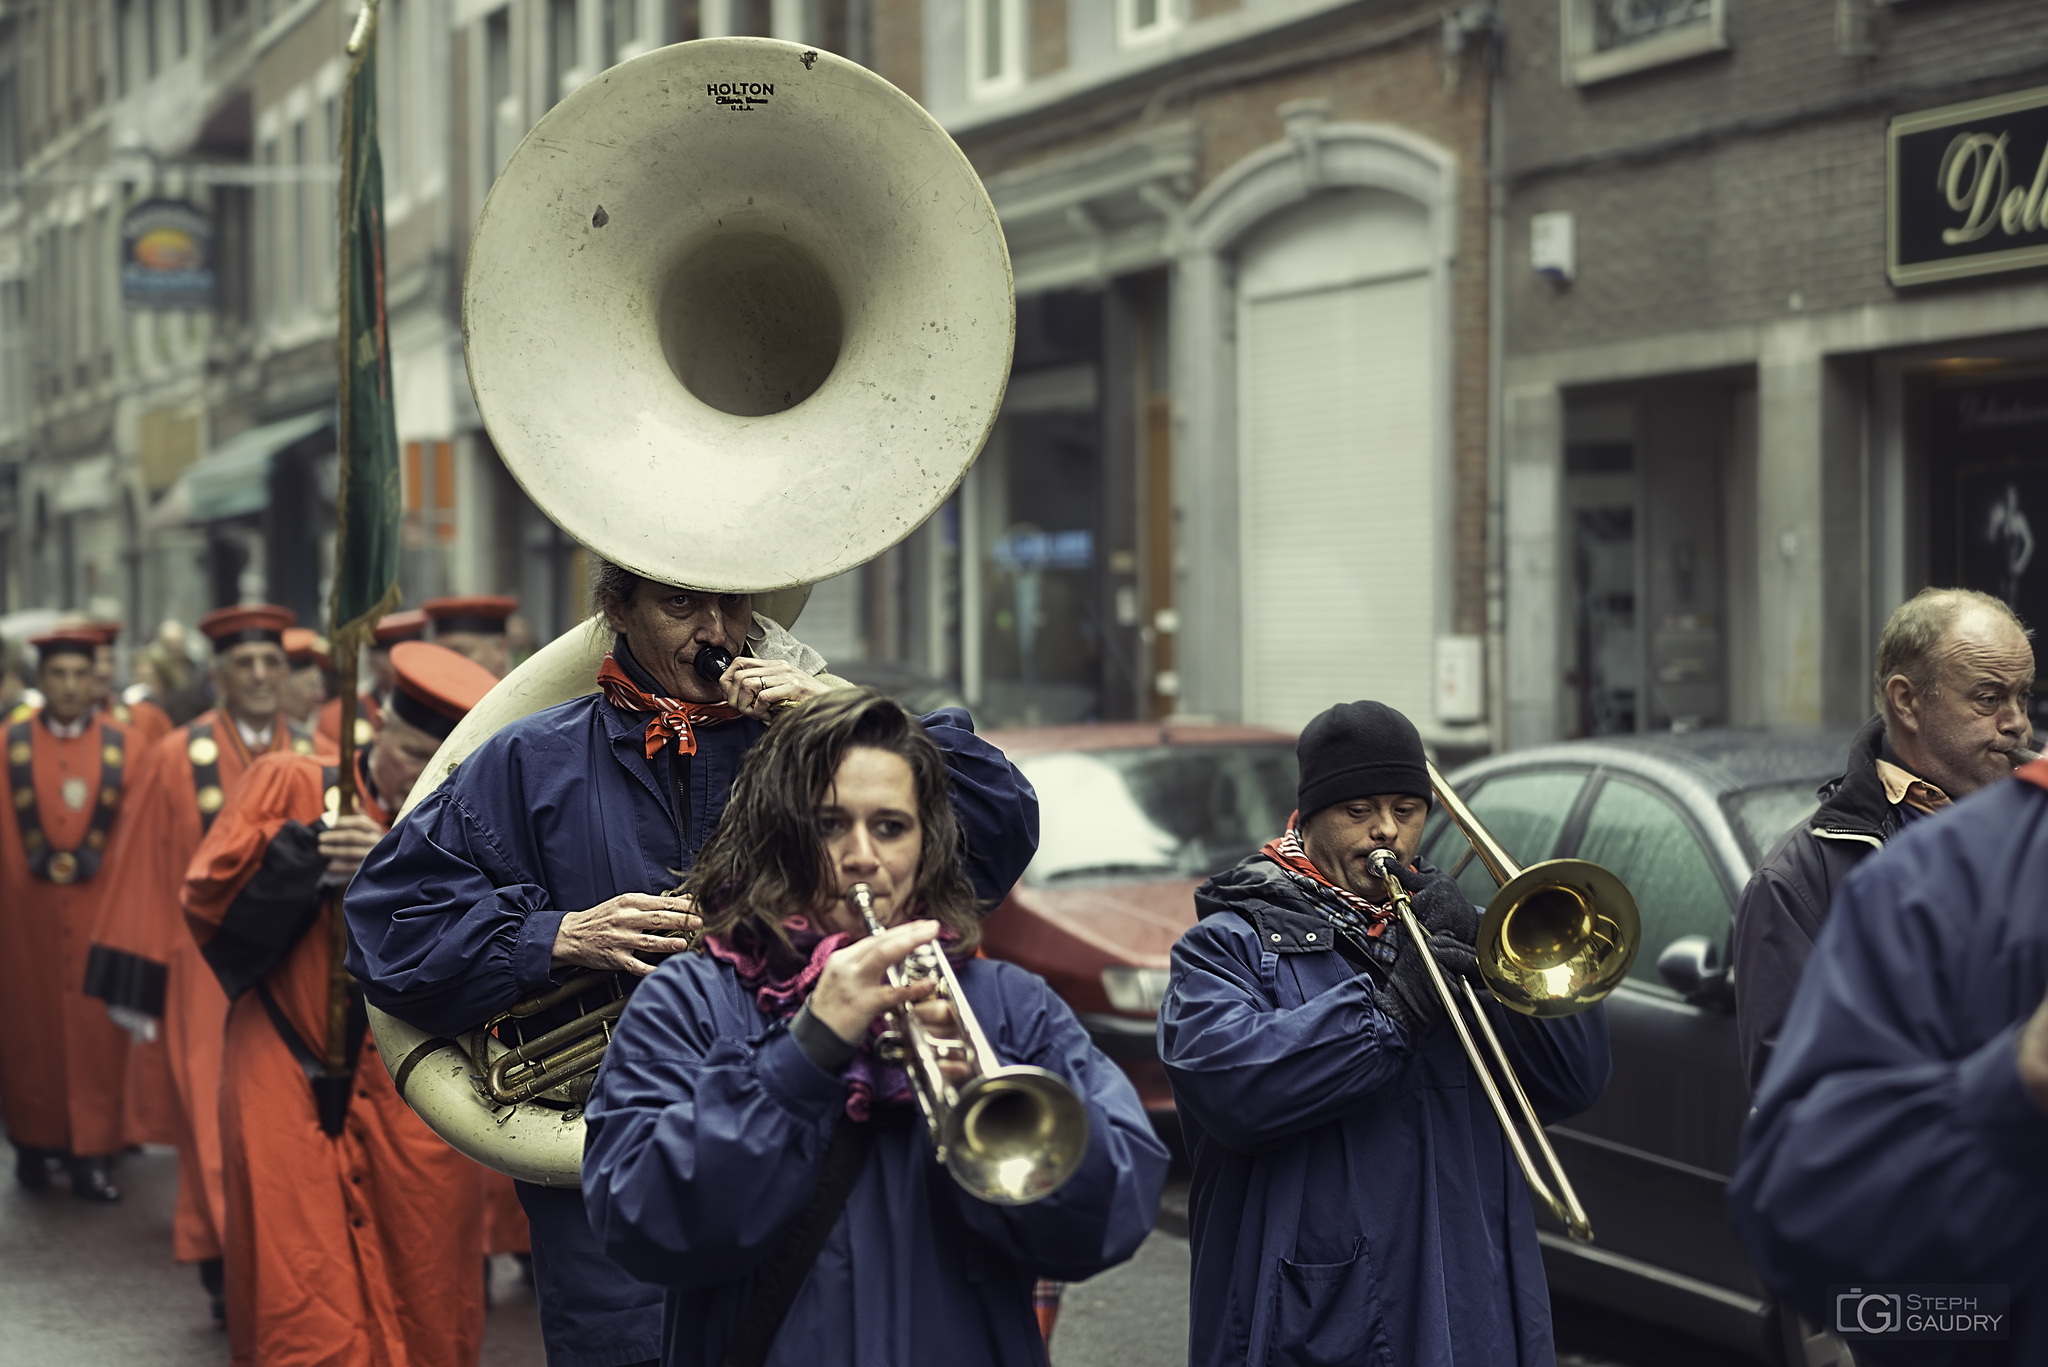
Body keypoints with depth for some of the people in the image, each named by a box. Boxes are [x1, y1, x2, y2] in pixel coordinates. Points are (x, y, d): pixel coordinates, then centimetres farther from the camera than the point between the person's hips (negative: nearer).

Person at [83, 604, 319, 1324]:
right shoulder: (176, 761, -1)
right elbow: (143, 878, 0)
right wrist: (136, 986, -2)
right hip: (208, 974, -2)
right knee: (218, 1126, 0)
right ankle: (228, 1273, 11)